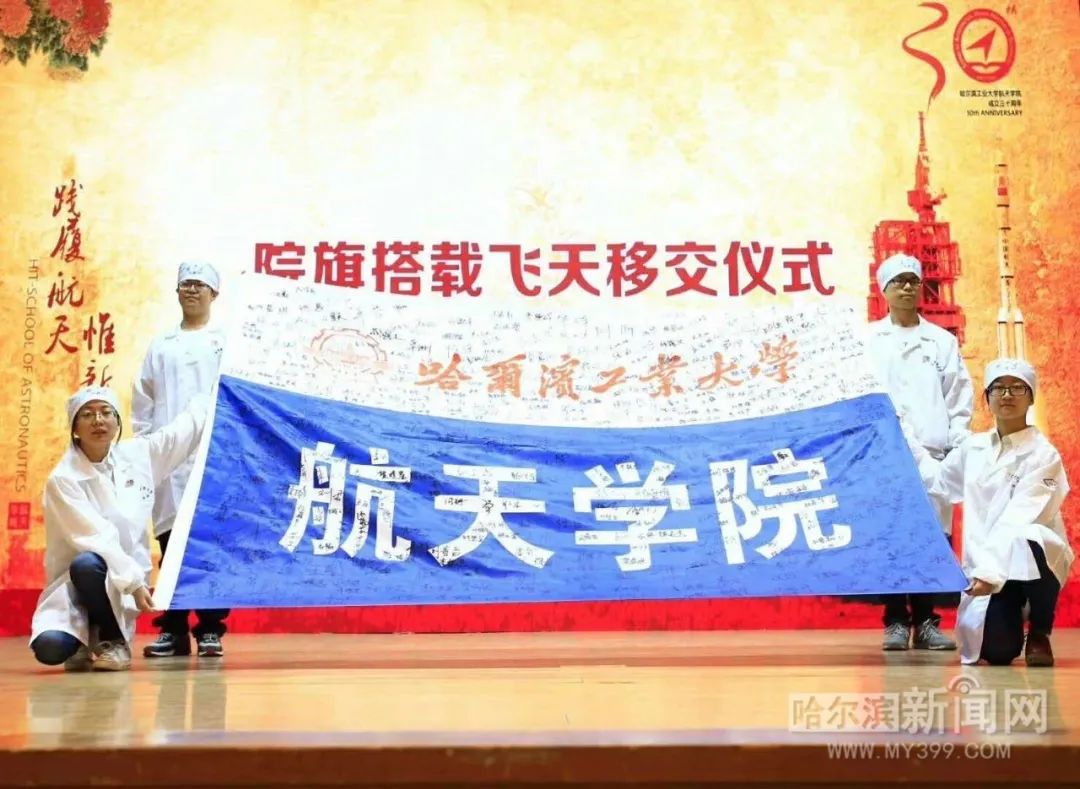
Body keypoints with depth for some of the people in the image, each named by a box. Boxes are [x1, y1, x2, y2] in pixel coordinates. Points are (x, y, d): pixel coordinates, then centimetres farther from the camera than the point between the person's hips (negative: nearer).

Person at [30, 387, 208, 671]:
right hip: (75, 582, -2)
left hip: (121, 581, 2)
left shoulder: (138, 454, 2)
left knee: (89, 567, -35)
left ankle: (113, 640, -7)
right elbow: (97, 538, -20)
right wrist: (134, 582, -28)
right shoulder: (63, 479, -11)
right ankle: (85, 637, 6)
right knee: (49, 649, -32)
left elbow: (190, 424, 13)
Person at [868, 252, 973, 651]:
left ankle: (925, 621, 9)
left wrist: (957, 443, 1)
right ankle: (896, 621, 5)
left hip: (934, 453, 1)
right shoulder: (867, 340, 11)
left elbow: (961, 396, 11)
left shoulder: (943, 341, 15)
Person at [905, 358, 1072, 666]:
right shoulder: (974, 447, 8)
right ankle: (1011, 617, 22)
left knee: (1027, 548, -41)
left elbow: (1018, 520, -22)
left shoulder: (1043, 454, -9)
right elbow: (938, 480, 27)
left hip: (1033, 559, -4)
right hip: (985, 566, 4)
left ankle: (1039, 634, -12)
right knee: (995, 651, -19)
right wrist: (903, 436, 24)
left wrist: (990, 570, -34)